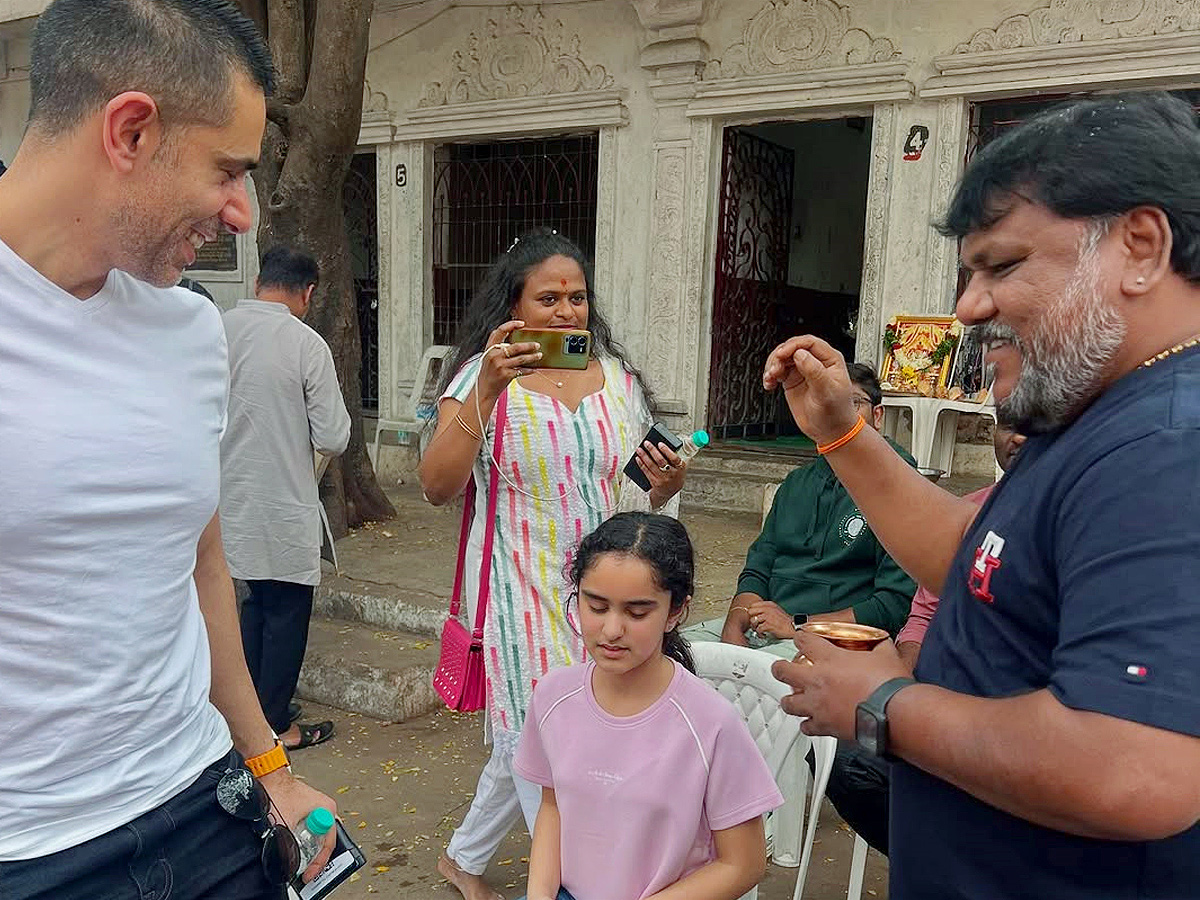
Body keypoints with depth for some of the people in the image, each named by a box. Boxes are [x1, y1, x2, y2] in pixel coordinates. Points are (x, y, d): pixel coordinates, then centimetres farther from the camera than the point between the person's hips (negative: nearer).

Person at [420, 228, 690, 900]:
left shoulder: (618, 377, 6)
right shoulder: (482, 375, -7)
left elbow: (633, 494, 15)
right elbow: (438, 487, -18)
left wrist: (665, 485, -8)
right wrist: (488, 390, -27)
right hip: (523, 595, -5)